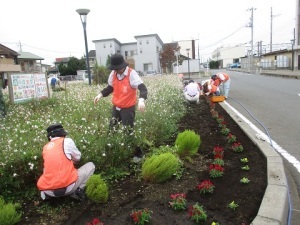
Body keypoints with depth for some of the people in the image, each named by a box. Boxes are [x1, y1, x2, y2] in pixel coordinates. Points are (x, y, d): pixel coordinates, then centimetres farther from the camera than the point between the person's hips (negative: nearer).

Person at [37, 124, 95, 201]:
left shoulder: (45, 147, 14)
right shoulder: (67, 141, 2)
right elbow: (77, 157, 16)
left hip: (48, 190, 5)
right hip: (68, 186, -4)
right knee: (90, 165, 17)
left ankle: (47, 194, 11)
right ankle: (78, 191, 1)